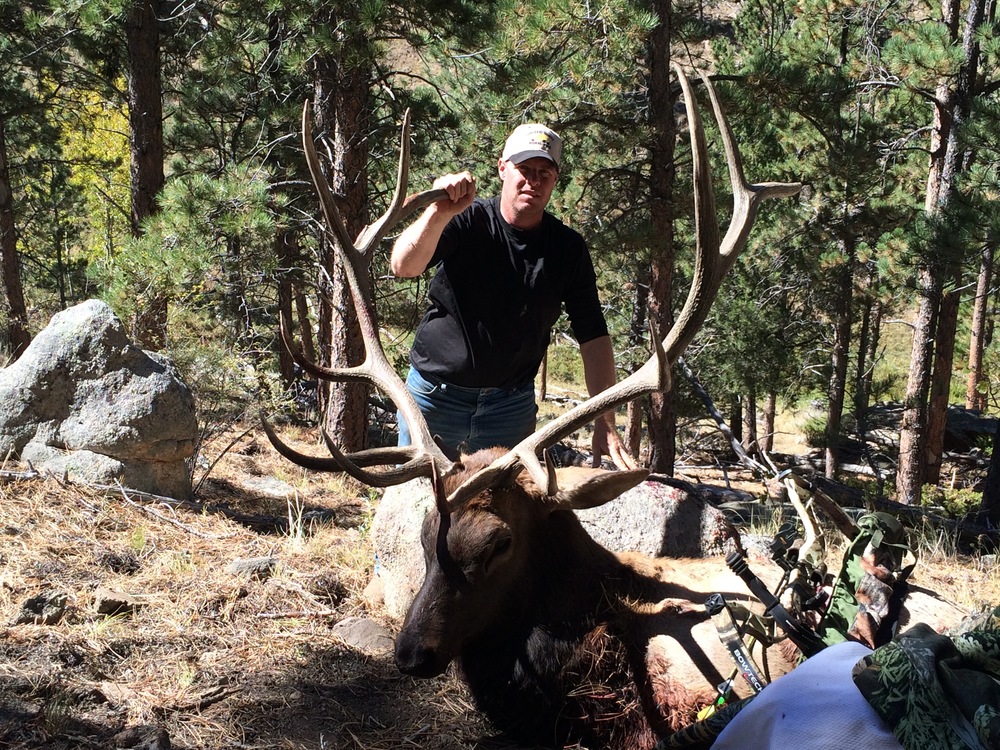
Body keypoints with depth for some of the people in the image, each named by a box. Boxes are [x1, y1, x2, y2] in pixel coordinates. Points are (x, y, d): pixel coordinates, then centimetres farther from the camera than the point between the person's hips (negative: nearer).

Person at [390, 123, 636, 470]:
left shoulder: (568, 249, -4)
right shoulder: (466, 222, -12)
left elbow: (593, 337, -5)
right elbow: (403, 266, -29)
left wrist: (605, 424, -13)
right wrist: (439, 213, -49)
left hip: (511, 403, 2)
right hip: (436, 393, -2)